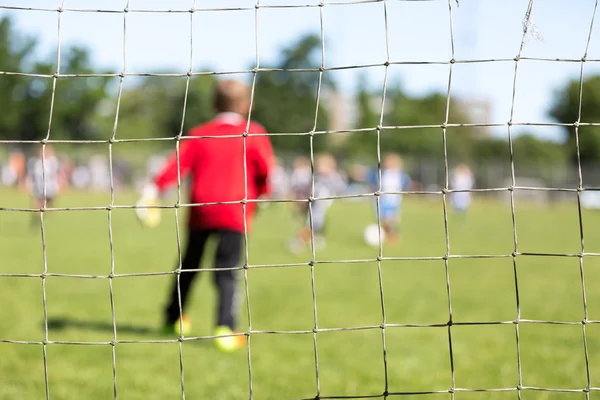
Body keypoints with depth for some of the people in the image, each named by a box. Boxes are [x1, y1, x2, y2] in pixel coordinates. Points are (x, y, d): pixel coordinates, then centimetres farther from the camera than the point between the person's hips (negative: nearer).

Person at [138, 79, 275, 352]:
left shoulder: (199, 134, 9)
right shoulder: (254, 134, 3)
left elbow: (177, 164, -1)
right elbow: (266, 169, 4)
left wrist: (153, 191, -5)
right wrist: (263, 195, 23)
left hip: (200, 209, 3)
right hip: (234, 213, -3)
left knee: (189, 264, 20)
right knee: (227, 272, -8)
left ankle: (174, 317, 35)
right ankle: (225, 328, -24)